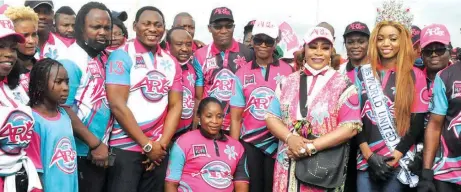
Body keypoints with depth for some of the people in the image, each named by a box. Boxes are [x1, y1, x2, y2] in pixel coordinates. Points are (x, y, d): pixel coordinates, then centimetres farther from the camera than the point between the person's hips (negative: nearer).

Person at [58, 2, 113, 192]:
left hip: (101, 150, 8)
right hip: (81, 154, -7)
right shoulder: (71, 62, -15)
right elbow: (64, 109, -20)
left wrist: (102, 144, 7)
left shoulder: (103, 58, 8)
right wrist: (94, 143, -16)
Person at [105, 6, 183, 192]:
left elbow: (176, 106, 7)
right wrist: (147, 145, -11)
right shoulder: (122, 56, -6)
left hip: (158, 149, 5)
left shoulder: (171, 63, 10)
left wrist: (162, 144, -5)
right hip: (125, 148, -5)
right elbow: (117, 104, -13)